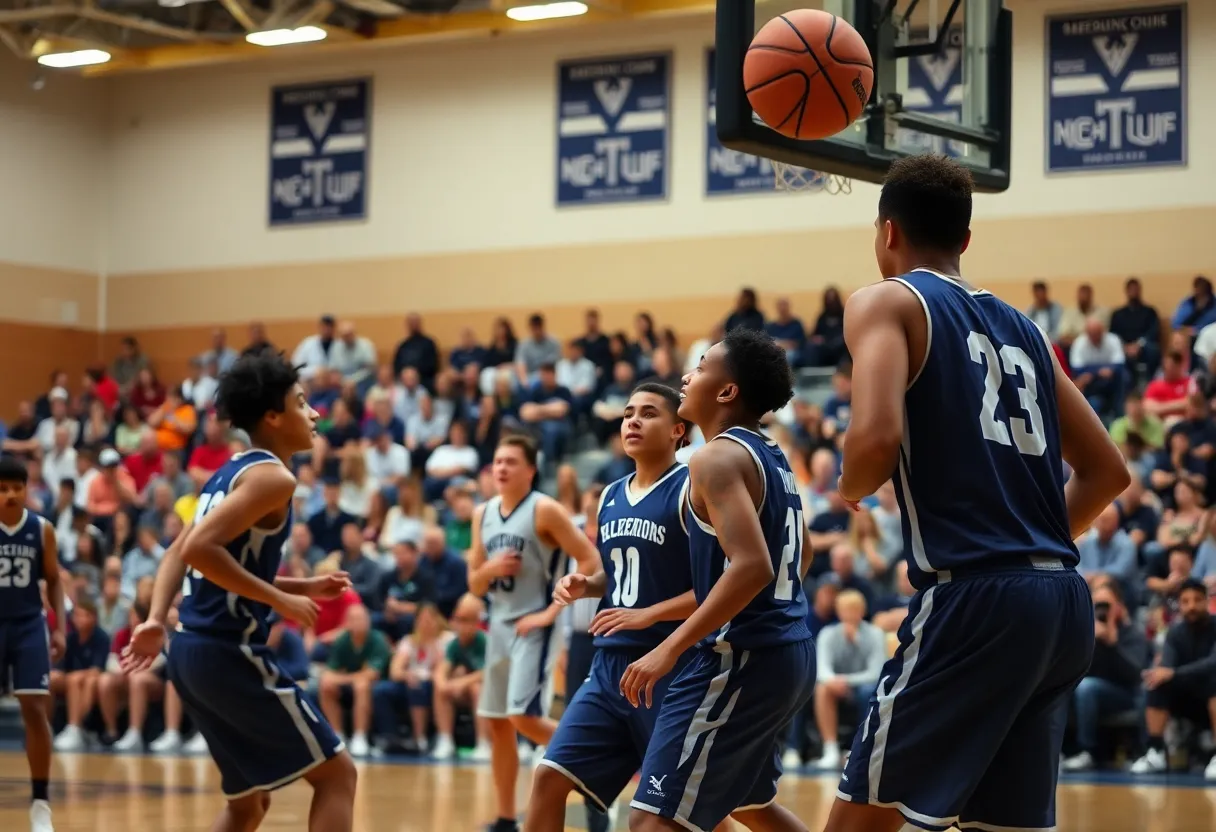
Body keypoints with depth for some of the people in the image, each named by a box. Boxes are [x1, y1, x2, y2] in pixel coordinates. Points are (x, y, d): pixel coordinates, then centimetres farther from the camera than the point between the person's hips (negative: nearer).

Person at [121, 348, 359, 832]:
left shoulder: (232, 472, 18)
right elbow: (200, 548, -23)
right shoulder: (273, 476, -11)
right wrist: (281, 600, -16)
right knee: (336, 774, -2)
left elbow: (179, 553, 21)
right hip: (229, 652, -10)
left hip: (193, 652, 10)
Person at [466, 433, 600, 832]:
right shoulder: (483, 514, 10)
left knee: (524, 717, -18)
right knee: (497, 724, 8)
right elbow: (475, 585, 15)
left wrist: (552, 611, -18)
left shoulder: (545, 510, -11)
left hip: (534, 626, -7)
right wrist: (489, 569, -9)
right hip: (500, 626, 7)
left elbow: (590, 561, -16)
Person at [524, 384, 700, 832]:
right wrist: (584, 585, 5)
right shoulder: (611, 497, 13)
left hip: (672, 666, -7)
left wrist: (648, 614, -21)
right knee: (549, 779, 0)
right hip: (610, 663, 7)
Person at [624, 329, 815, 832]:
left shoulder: (718, 457, -13)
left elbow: (752, 566, -26)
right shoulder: (772, 458, 15)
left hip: (744, 656, -10)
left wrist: (671, 648, -27)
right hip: (789, 650, 10)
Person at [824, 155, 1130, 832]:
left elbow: (876, 438, -17)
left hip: (975, 599, -7)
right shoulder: (1022, 327, 21)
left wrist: (849, 490, 4)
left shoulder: (888, 303, 1)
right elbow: (1108, 471, 23)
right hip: (1066, 601, 7)